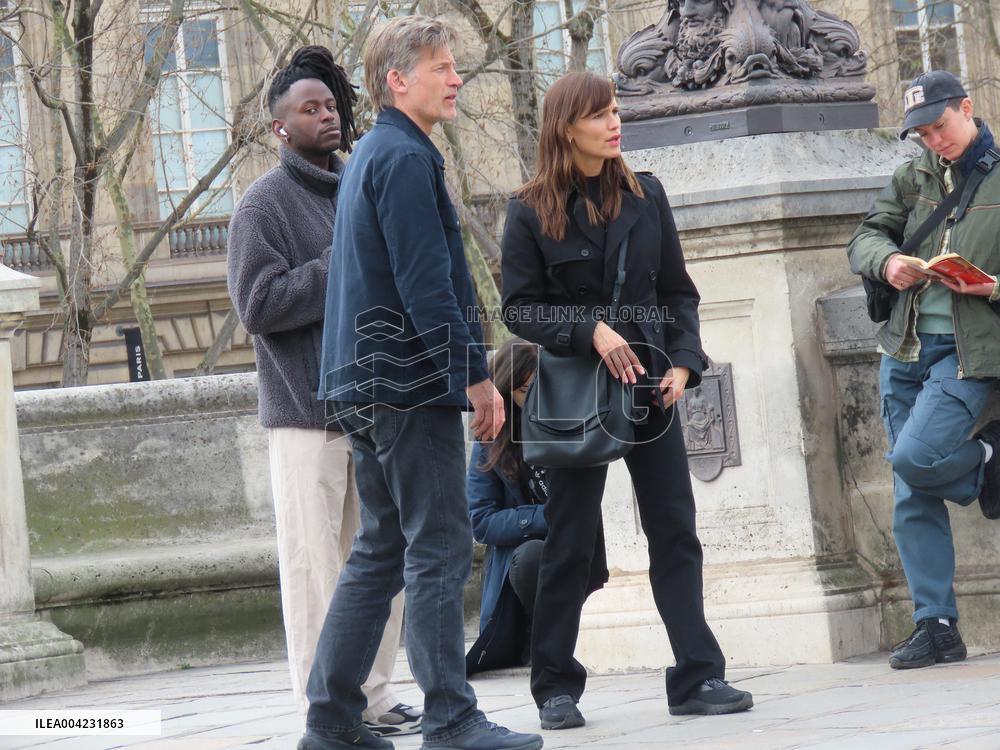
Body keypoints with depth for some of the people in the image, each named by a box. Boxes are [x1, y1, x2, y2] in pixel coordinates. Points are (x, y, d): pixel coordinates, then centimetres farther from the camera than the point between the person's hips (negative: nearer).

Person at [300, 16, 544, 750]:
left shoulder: (371, 156, 19)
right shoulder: (405, 159, -12)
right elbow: (427, 283, -19)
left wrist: (464, 369, 22)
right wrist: (476, 375, -16)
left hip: (366, 386, 10)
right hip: (411, 383, -10)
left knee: (381, 550, 13)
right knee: (439, 551, -8)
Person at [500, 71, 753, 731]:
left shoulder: (646, 197, 8)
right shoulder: (532, 212, -3)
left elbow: (679, 292, 10)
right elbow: (520, 308, -5)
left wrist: (684, 363, -4)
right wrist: (589, 332, -19)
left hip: (651, 386, 3)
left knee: (675, 531, -1)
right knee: (570, 542, 2)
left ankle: (698, 678, 0)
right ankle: (556, 687, 11)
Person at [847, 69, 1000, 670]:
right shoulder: (915, 178, 13)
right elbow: (865, 237, 13)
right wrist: (887, 261, -9)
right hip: (906, 349, 5)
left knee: (914, 458, -24)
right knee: (912, 502, 2)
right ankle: (938, 626, 7)